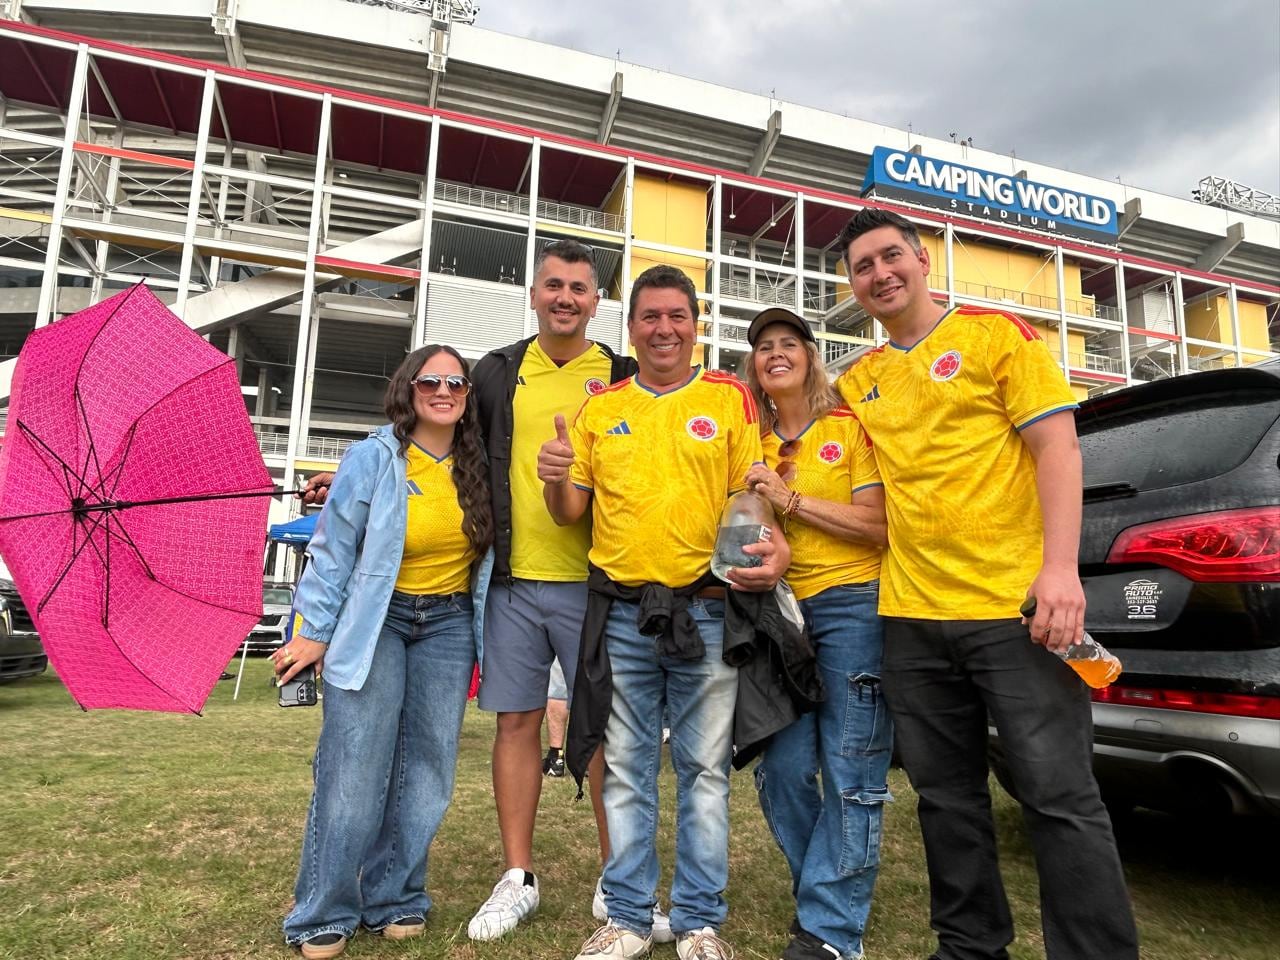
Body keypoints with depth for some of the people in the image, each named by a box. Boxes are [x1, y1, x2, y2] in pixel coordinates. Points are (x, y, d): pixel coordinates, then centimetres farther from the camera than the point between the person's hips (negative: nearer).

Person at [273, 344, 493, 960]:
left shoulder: (478, 466, 2)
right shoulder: (374, 458, -7)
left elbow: (495, 537, 13)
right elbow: (333, 550, -4)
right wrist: (314, 631, -6)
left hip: (447, 625, 3)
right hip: (373, 619, -3)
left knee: (426, 768, 5)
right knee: (356, 770, -6)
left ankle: (395, 900, 20)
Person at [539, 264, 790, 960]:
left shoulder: (729, 398, 4)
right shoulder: (600, 407, 10)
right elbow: (571, 511, 11)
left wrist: (774, 544, -18)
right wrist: (555, 478, -11)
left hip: (707, 609, -1)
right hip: (620, 613, 2)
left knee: (705, 768, 6)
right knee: (626, 770, 10)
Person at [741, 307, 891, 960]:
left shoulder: (850, 426, 0)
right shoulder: (755, 443, 13)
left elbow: (878, 525, -7)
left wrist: (791, 498, -11)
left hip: (852, 605, -4)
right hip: (780, 611, 5)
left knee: (850, 774, -2)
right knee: (782, 770, 4)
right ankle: (832, 895, 25)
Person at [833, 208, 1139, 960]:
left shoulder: (996, 333, 1)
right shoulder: (858, 382, 14)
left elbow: (1058, 447, -8)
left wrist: (1060, 566, -18)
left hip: (1013, 604, -5)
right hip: (911, 618, 5)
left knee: (1061, 796, 0)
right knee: (947, 796, 14)